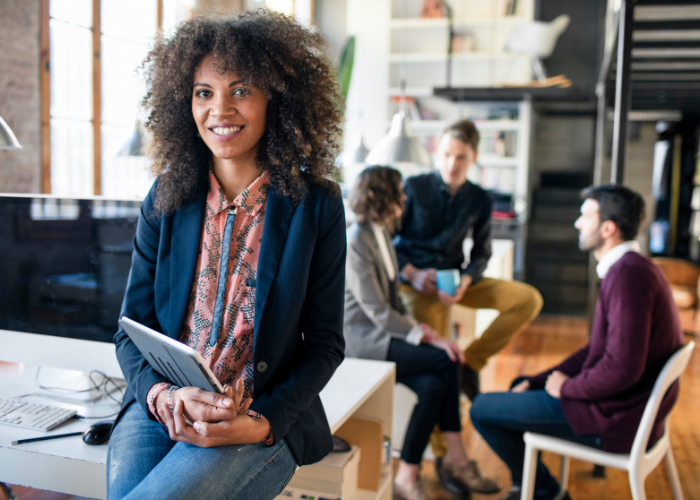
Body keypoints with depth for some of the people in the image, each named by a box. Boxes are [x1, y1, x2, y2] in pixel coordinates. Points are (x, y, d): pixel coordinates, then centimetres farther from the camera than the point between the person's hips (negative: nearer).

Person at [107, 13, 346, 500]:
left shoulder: (317, 206, -3)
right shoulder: (166, 199, 5)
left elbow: (325, 343, 0)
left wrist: (263, 420, -14)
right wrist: (164, 396, -13)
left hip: (267, 424, -3)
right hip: (161, 410, 3)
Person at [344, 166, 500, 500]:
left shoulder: (382, 232, 11)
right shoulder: (354, 243, -17)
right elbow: (377, 311, -20)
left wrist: (415, 326, 0)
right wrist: (427, 337, -17)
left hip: (382, 330, 8)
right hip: (359, 338, -8)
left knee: (433, 384, -14)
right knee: (445, 361, -20)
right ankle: (456, 456, -7)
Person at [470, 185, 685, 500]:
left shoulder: (629, 274, -25)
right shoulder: (629, 268, 10)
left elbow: (622, 368, -32)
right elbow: (599, 350, 15)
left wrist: (567, 388, -14)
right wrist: (536, 381, 8)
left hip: (615, 420, -11)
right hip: (627, 404, 11)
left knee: (482, 409, -5)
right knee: (521, 386, 27)